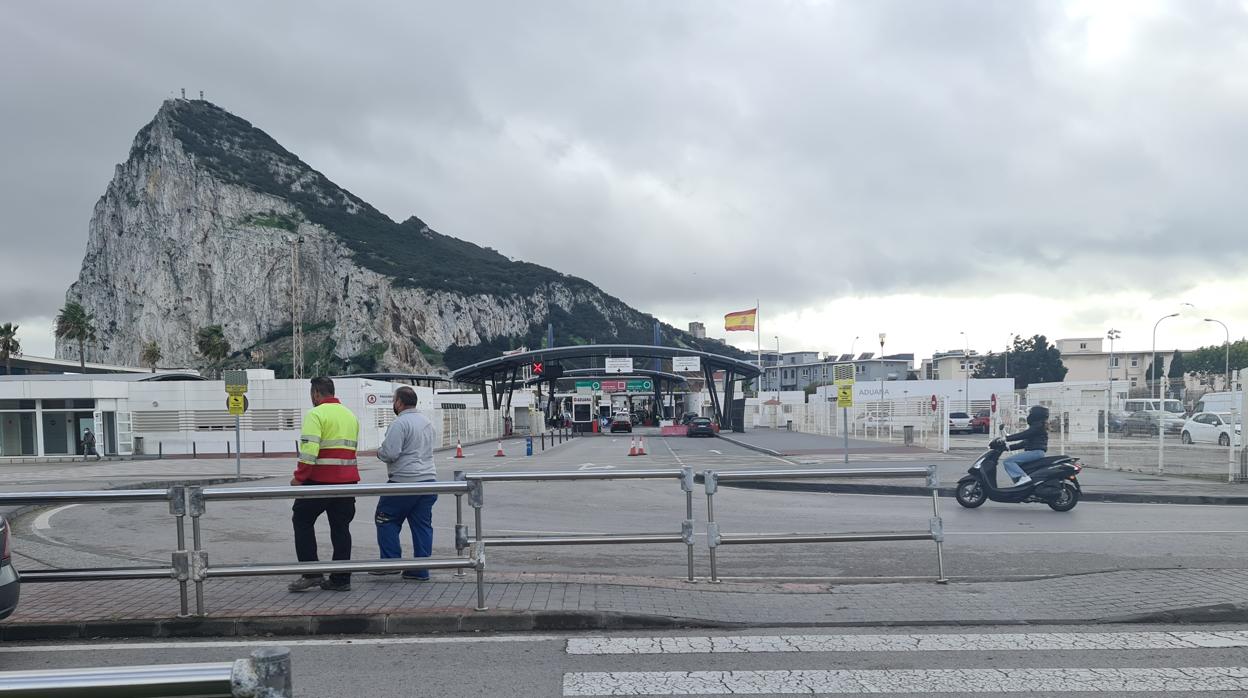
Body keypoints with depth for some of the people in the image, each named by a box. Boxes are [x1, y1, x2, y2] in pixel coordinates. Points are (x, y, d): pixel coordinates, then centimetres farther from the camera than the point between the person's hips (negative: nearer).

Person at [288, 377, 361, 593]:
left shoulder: (316, 414, -8)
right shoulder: (351, 415, 17)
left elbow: (309, 449, -17)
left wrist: (299, 477, -11)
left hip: (321, 479, -7)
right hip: (348, 479, 7)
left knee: (302, 520, 8)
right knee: (341, 526, 10)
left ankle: (311, 573, 4)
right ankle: (341, 579, 12)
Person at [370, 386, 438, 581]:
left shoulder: (400, 423, -13)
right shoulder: (427, 421, 14)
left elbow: (390, 453, -19)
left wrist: (379, 451, 1)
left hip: (404, 481, -8)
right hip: (428, 478, 8)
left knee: (386, 519, 8)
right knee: (422, 524, 8)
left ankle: (390, 561, 6)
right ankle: (421, 570, 9)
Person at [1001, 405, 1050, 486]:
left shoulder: (1038, 426, -7)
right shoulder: (1037, 426, 24)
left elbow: (1023, 435, -19)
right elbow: (1025, 443, 23)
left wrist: (1007, 438, -18)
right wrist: (1010, 447, 17)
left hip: (1035, 452, -11)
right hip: (1036, 452, 11)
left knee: (1007, 461, -19)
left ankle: (1023, 477, -31)